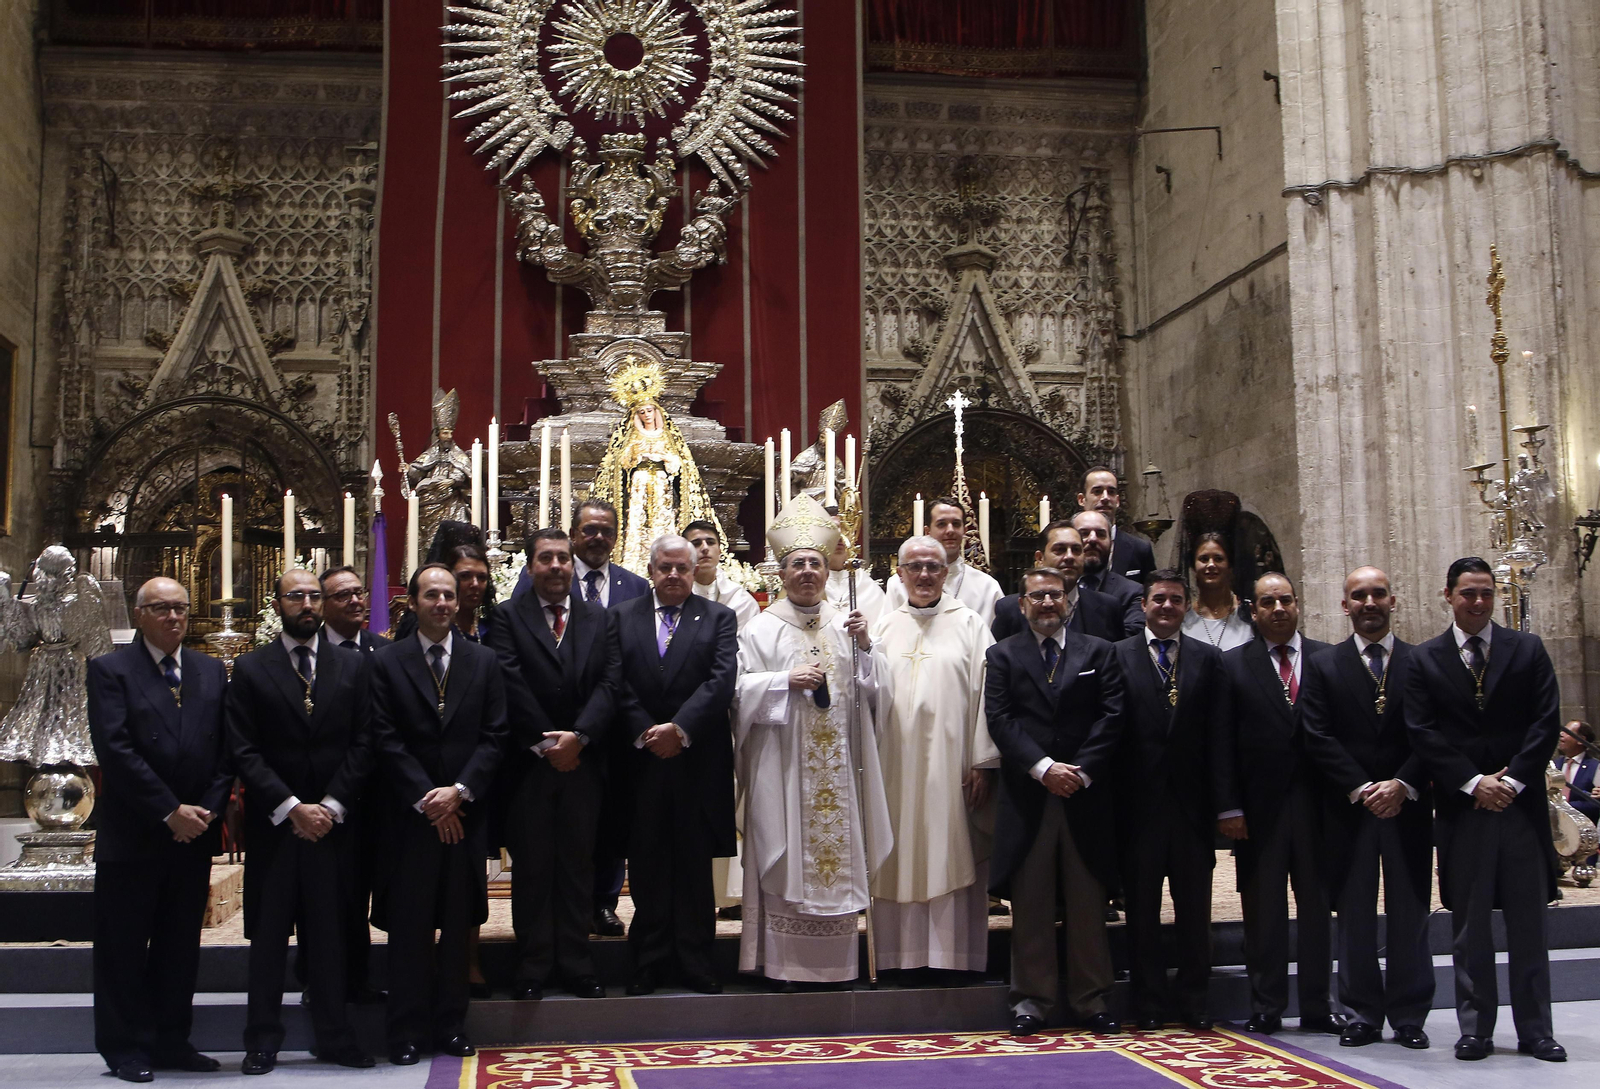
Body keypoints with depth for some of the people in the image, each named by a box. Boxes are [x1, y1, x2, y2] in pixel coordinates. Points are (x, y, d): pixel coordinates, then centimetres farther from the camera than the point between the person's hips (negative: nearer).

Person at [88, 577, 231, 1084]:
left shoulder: (213, 672, 11)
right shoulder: (109, 670, -3)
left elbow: (226, 750, 8)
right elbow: (115, 751, -12)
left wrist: (208, 810, -6)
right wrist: (170, 811, -15)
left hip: (195, 833, 4)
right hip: (132, 834, -4)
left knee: (180, 946, 10)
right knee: (124, 947, 4)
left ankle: (170, 1041, 20)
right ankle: (126, 1048, 15)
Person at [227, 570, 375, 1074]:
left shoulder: (353, 665, 9)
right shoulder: (250, 669, 4)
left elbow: (362, 744, 4)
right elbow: (245, 752, -3)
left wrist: (332, 806, -7)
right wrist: (291, 807, -11)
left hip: (334, 821, 1)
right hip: (272, 824, -1)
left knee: (331, 934, 6)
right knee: (268, 936, 4)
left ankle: (334, 1037, 15)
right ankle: (263, 1041, 13)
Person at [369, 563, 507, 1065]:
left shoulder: (484, 661, 8)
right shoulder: (387, 661, 2)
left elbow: (494, 735, 3)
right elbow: (386, 740, -3)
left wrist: (459, 791, -8)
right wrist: (425, 798, -10)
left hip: (465, 811, 2)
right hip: (411, 812, -2)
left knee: (458, 924, 7)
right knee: (409, 926, 2)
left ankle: (451, 1025, 16)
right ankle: (407, 1032, 10)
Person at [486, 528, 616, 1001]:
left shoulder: (598, 618, 9)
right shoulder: (508, 616, 1)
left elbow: (608, 684, 0)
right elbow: (512, 685, -8)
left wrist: (578, 736, -13)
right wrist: (547, 743, -13)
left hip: (583, 761, 2)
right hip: (529, 762, -2)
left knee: (578, 864, 8)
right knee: (531, 866, 5)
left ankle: (576, 962, 17)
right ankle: (533, 966, 14)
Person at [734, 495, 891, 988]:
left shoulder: (843, 624, 11)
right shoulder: (762, 628, -1)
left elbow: (866, 693, 9)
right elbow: (740, 690, -5)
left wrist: (864, 646, -6)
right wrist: (787, 681, -16)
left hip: (836, 766, 4)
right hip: (783, 764, -4)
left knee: (837, 852, 6)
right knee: (788, 859, -2)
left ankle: (833, 959, 14)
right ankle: (785, 962, 5)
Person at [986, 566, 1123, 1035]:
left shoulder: (1098, 652, 11)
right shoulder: (1002, 655, 9)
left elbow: (1111, 716, 2)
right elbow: (1000, 720, -2)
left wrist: (1081, 770, -10)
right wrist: (1043, 768, -13)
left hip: (1086, 792, 1)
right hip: (1027, 794, -1)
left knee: (1087, 903, 5)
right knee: (1030, 903, 2)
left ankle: (1091, 1001, 13)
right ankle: (1032, 999, 10)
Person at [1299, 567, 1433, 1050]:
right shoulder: (1323, 667, 6)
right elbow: (1318, 739, -2)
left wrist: (1402, 785, -12)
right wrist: (1362, 789, -11)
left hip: (1408, 806, 0)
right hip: (1349, 808, 0)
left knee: (1410, 915, 5)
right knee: (1355, 917, 4)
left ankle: (1409, 1017, 14)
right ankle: (1363, 1016, 12)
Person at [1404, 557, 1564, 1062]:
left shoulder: (1527, 649, 7)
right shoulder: (1426, 659, 5)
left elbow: (1547, 720, 0)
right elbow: (1423, 732, -2)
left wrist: (1512, 779, -10)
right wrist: (1475, 783, -10)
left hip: (1521, 801, 1)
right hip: (1462, 806, 0)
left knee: (1529, 922, 5)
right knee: (1469, 924, 4)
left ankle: (1535, 1030, 13)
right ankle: (1475, 1029, 10)